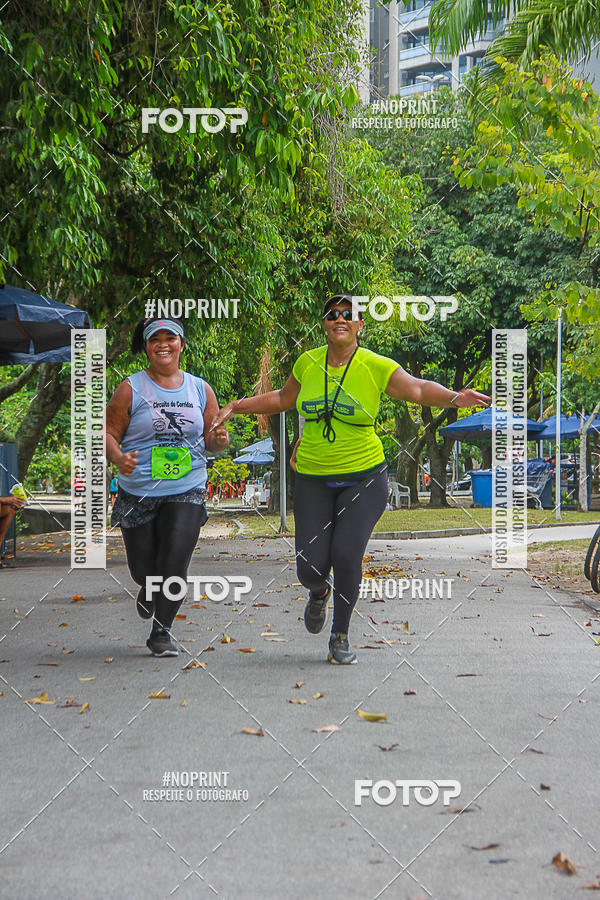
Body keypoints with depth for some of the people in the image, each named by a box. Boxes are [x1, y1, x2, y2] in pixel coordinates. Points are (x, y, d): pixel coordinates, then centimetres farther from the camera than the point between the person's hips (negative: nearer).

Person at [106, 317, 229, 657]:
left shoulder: (200, 389, 7)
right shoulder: (131, 389, -1)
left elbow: (213, 440, 12)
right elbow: (108, 434, -1)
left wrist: (221, 438, -11)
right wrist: (118, 457, -22)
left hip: (187, 492, 1)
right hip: (138, 495, -1)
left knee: (175, 564, -13)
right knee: (143, 569, 7)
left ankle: (162, 633, 6)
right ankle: (150, 589, 46)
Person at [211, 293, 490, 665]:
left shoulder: (376, 367, -7)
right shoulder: (308, 362, 3)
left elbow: (419, 389, -11)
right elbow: (282, 399, 19)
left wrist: (455, 397, -29)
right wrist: (236, 407, 18)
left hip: (363, 477, -2)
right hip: (313, 480, 2)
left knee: (347, 554, -16)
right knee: (311, 567, -6)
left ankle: (341, 636, 8)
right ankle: (320, 592, 35)